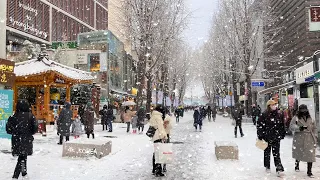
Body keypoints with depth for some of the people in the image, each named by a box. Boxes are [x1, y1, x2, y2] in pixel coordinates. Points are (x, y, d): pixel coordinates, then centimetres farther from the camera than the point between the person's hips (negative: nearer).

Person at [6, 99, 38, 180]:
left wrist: (15, 132, 14)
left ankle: (24, 173, 32)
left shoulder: (14, 116, -5)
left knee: (22, 157, 18)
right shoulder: (30, 116, -8)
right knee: (22, 158, 6)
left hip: (16, 140, 2)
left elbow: (8, 129, -4)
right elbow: (35, 128, -10)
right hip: (27, 140, -2)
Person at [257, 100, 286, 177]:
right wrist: (260, 136, -7)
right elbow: (259, 125, -6)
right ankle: (267, 167, 30)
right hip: (267, 137, -1)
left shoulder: (279, 115, 3)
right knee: (267, 152, 13)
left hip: (276, 138, 1)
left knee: (276, 153, -3)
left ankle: (279, 169, -4)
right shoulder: (264, 115, -9)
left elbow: (282, 126, 13)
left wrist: (282, 134, 14)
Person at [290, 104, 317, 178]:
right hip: (299, 139, -2)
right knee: (298, 153, 12)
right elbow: (291, 126, -13)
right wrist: (299, 128, -29)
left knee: (310, 155, -5)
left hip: (309, 140, 2)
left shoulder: (310, 119, 10)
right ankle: (297, 165, 39)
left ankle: (309, 171, 3)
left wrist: (315, 137, 8)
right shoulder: (296, 118, -1)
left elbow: (314, 128, 16)